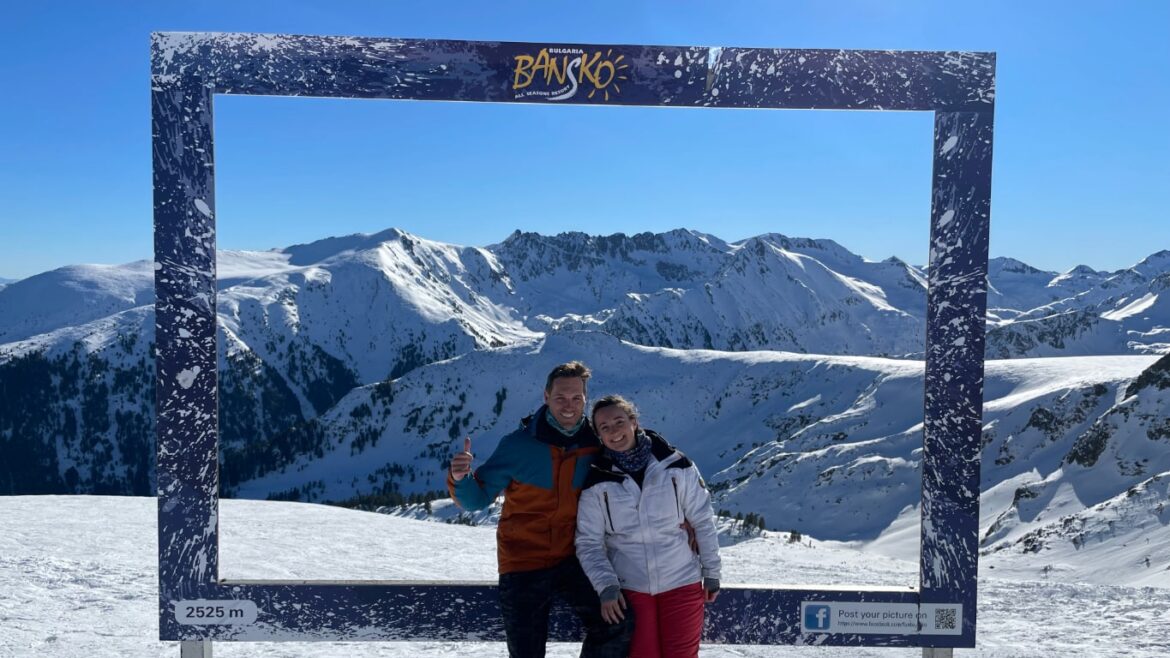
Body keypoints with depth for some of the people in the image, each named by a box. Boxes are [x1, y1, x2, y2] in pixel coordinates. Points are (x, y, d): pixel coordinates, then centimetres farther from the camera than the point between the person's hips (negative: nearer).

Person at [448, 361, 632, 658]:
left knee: (619, 627, -18)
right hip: (522, 567, -1)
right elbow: (477, 499, -3)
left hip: (572, 563, 1)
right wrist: (461, 478, -25)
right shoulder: (518, 444, -9)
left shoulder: (597, 446, -4)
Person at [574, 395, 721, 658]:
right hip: (630, 589, 0)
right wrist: (606, 587, -14)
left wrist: (711, 572, 4)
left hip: (682, 583, 0)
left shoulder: (675, 465, -6)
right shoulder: (597, 482, -6)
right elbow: (589, 543, -3)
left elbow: (703, 521, 1)